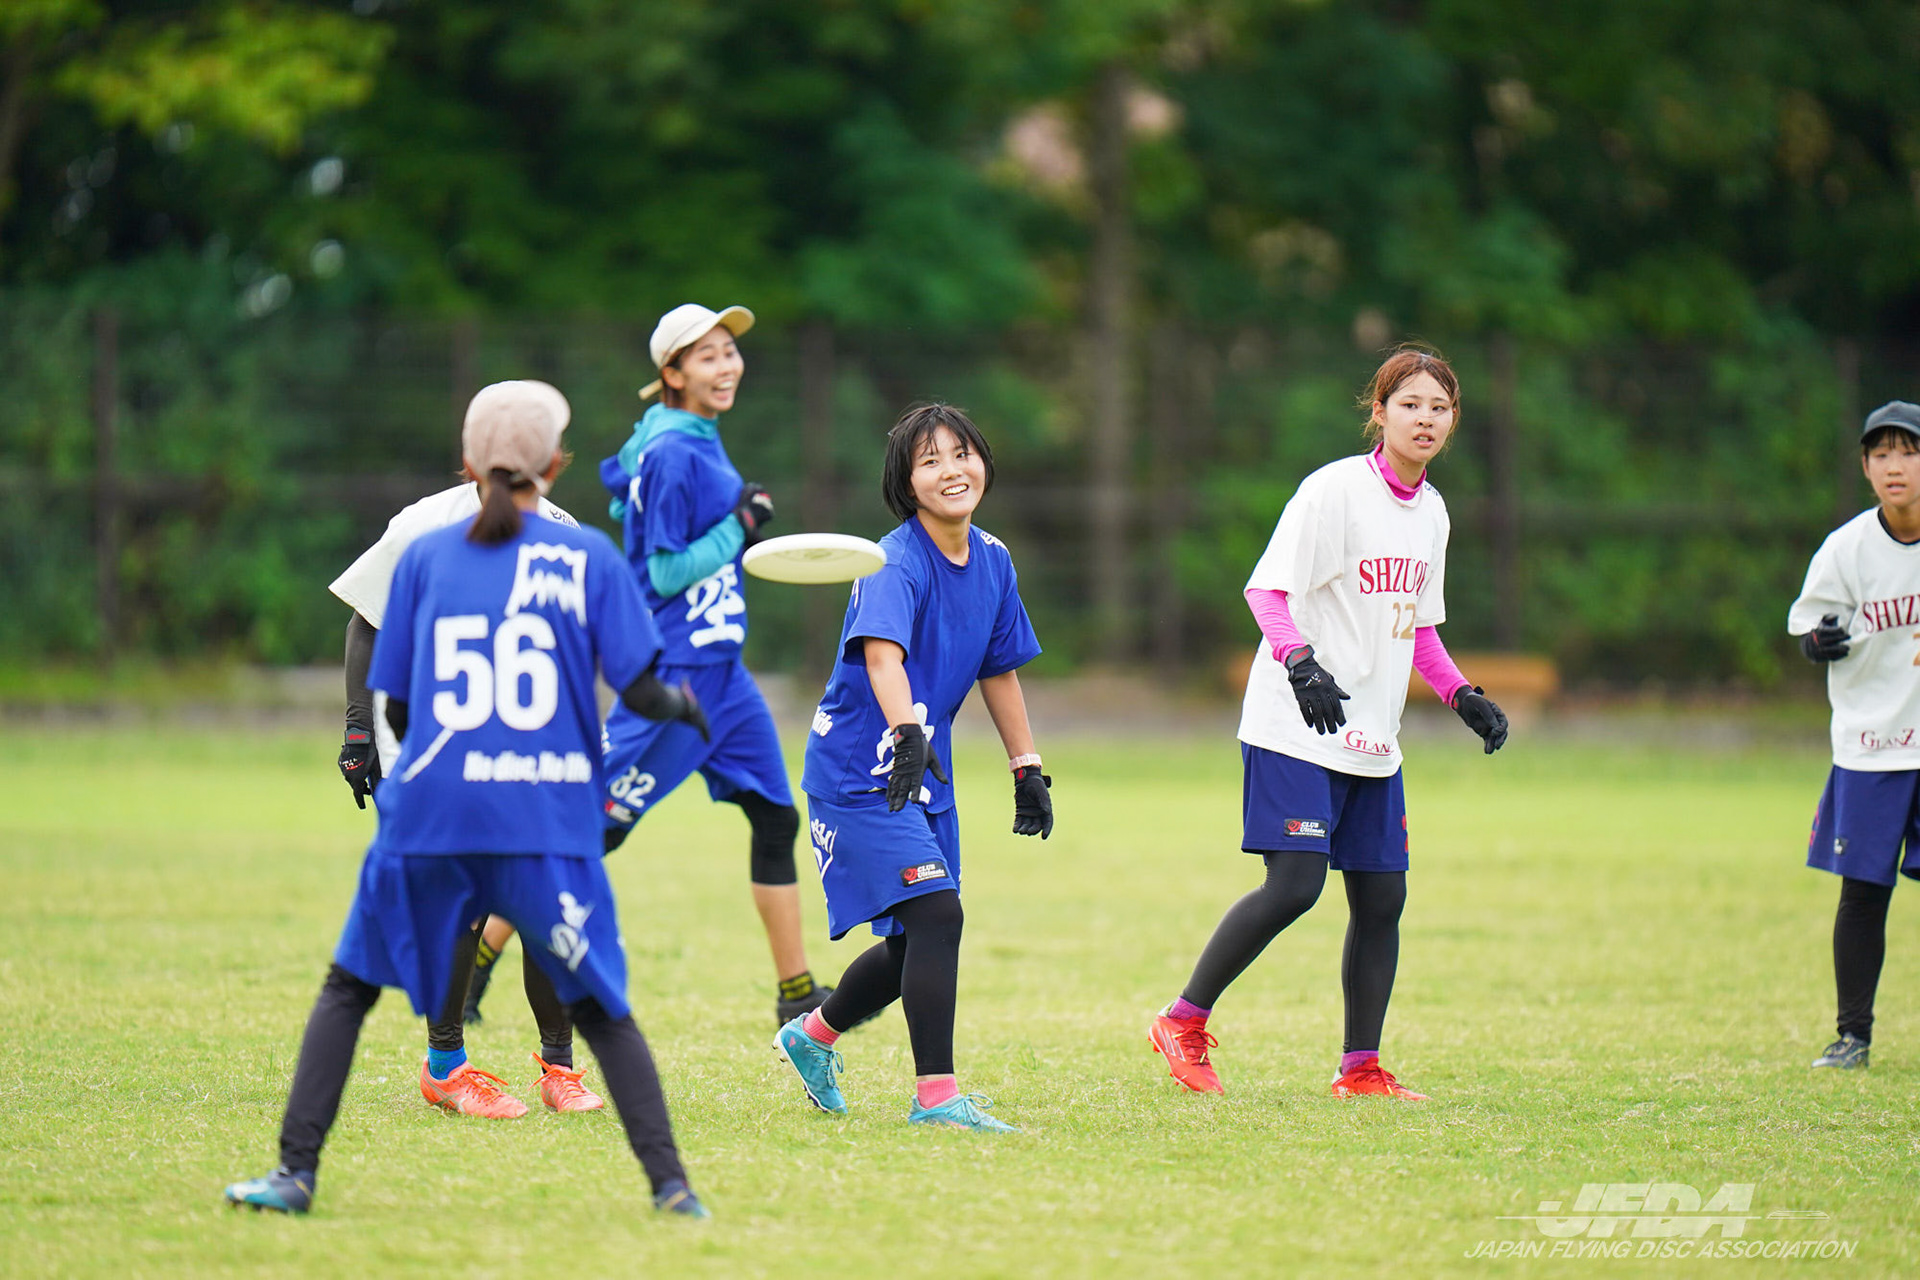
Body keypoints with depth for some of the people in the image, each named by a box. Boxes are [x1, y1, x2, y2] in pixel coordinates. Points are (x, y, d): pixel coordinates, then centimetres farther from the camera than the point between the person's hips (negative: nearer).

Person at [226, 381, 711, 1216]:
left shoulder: (424, 558, 8)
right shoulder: (587, 559, 4)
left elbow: (396, 709, 10)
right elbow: (638, 691, -2)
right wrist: (683, 706, 21)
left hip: (429, 812, 1)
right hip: (549, 821, -1)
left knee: (350, 984, 17)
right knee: (599, 1008, 10)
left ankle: (296, 1172, 8)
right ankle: (669, 1183, 0)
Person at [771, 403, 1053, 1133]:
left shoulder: (992, 560, 3)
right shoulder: (895, 565, -21)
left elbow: (999, 669, 15)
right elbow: (881, 651, -39)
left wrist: (1027, 769, 16)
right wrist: (906, 734, -56)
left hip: (923, 773, 8)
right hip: (859, 772, -8)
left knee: (917, 944, 16)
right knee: (937, 915, -20)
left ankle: (813, 1035, 39)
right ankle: (935, 1094, -16)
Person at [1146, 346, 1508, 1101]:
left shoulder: (1430, 512, 13)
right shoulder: (1334, 491, -11)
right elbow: (1266, 590, -18)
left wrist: (1463, 697, 12)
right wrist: (1301, 662, -34)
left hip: (1373, 741, 8)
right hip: (1296, 731, -8)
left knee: (1381, 896, 5)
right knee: (1293, 886, -16)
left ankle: (1360, 1067, 14)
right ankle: (1183, 1023, -2)